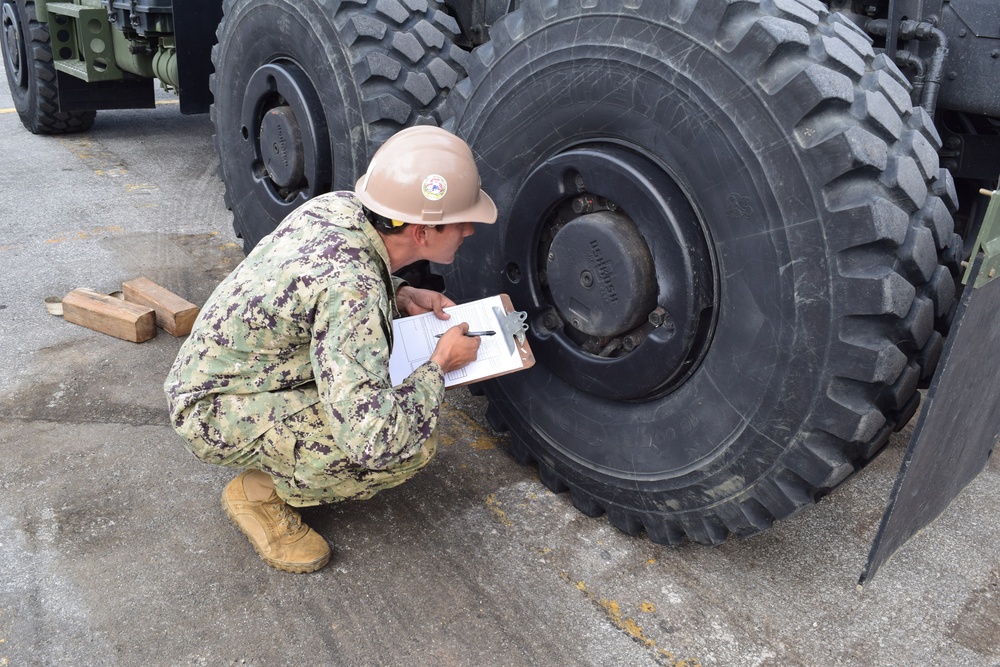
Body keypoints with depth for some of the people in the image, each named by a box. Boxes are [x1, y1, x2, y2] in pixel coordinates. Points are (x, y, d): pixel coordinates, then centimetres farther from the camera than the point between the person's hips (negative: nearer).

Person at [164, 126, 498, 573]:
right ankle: (263, 493, -1)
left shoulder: (341, 205, -9)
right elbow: (375, 442, -37)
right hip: (212, 414, -9)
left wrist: (401, 295, -1)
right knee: (412, 445, -23)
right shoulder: (353, 289, -33)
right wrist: (439, 366, -20)